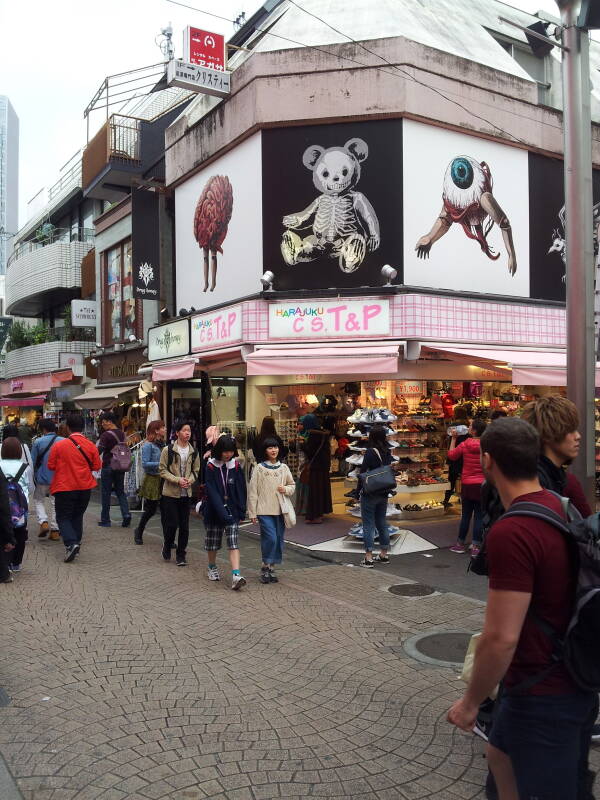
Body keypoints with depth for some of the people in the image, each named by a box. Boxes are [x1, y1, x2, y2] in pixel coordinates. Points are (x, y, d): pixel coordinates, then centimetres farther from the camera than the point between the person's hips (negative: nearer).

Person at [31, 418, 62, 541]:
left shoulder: (38, 442, -9)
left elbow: (33, 461, -5)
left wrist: (34, 477, 9)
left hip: (42, 478, -2)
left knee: (38, 500, 17)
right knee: (55, 503, 11)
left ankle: (43, 522, -4)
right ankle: (55, 530, 11)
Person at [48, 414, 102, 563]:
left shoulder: (59, 445, -12)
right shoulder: (91, 446, -5)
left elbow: (51, 466, -4)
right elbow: (97, 466, 0)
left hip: (64, 488, -3)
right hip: (85, 487, 3)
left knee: (63, 517, 4)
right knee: (77, 516, 19)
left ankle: (71, 543, -15)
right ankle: (76, 542, 23)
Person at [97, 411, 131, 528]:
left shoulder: (106, 435, -14)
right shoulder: (122, 434, 8)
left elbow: (99, 450, -21)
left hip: (108, 466, -6)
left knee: (106, 493, 4)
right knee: (120, 491, 12)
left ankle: (105, 520, 10)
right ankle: (126, 514, -6)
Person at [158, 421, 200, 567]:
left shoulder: (194, 452, 5)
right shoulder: (168, 450, -6)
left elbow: (196, 471, 11)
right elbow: (162, 470, -6)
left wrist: (190, 480, -10)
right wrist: (177, 480, -17)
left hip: (186, 494, 3)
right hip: (170, 493, -3)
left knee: (184, 526, 5)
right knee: (171, 524, -2)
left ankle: (181, 555, 17)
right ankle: (167, 546, 27)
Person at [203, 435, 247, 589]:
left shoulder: (236, 466, -1)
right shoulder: (211, 467, -8)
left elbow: (241, 490, 3)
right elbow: (212, 492, -16)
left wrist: (241, 512, -2)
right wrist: (223, 513, -25)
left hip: (232, 510, 1)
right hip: (214, 510, -1)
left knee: (233, 542, -10)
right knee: (212, 541, 13)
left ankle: (236, 575, -18)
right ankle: (212, 568, 37)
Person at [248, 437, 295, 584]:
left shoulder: (284, 467, 9)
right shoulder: (259, 468, -2)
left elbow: (292, 485, 18)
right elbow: (252, 491, -3)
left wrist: (286, 489, -6)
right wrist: (252, 512, -5)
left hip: (280, 510, 4)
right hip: (265, 510, -4)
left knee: (279, 540, 6)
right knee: (270, 538, -13)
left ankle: (271, 568, 20)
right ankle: (266, 567, 6)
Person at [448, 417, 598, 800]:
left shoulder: (510, 533, -29)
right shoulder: (565, 509, -1)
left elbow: (501, 638, -28)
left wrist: (471, 702, -12)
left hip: (544, 693, -9)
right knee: (502, 755, 28)